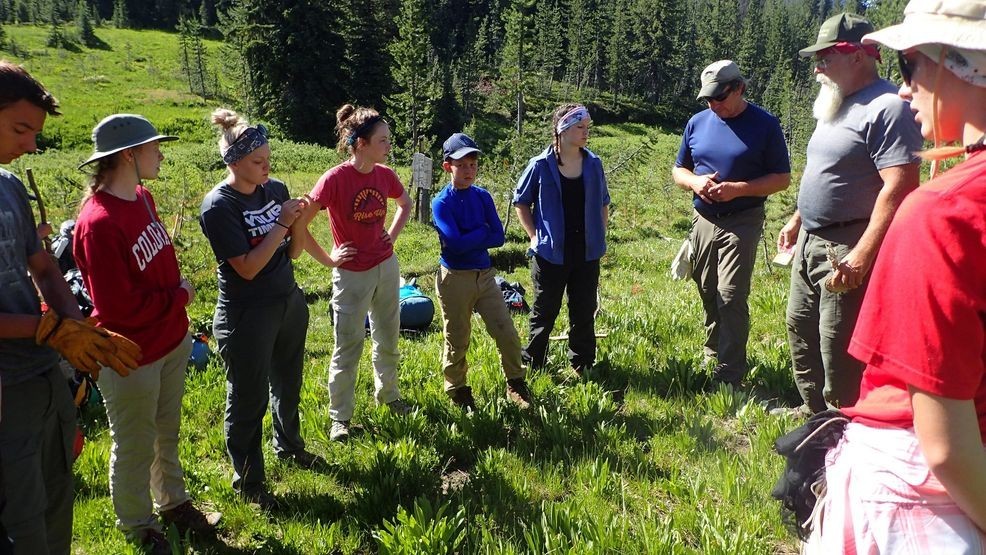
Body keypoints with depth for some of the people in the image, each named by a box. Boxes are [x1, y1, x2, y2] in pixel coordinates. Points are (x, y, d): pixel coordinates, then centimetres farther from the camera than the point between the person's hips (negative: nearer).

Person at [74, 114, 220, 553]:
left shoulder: (142, 197, 0)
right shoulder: (98, 223, -26)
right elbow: (119, 308, -27)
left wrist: (178, 293, 3)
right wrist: (179, 297, -15)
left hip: (171, 341, 8)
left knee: (167, 433, 25)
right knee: (135, 448, 14)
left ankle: (173, 502, 46)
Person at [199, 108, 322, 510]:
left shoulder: (275, 190, -1)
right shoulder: (218, 206, -18)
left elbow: (294, 252, 4)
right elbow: (248, 268, -22)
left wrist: (299, 220, -14)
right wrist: (280, 223, -21)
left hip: (289, 303, 6)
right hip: (246, 316, -6)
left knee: (288, 383, 23)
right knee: (248, 399, 7)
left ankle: (289, 446, 47)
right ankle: (248, 481, 25)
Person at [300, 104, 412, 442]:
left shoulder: (384, 175, -3)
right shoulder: (335, 179, -20)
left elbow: (406, 204, 20)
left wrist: (393, 235, 8)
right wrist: (327, 260, -13)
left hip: (387, 268, 6)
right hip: (352, 275, -5)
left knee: (388, 339, 19)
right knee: (348, 348, 5)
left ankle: (387, 395, 40)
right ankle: (340, 416, 21)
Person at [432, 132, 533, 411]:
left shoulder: (483, 197, 3)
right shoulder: (441, 202, -11)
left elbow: (498, 237, -3)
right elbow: (455, 243, -22)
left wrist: (469, 240, -15)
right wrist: (483, 232, -11)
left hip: (485, 274, 4)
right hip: (455, 278, -4)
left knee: (507, 334, 3)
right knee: (457, 340, 10)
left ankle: (516, 383, 23)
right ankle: (457, 390, 29)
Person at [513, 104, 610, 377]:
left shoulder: (593, 164, 2)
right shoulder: (541, 165, -7)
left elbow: (603, 203, 15)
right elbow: (521, 201, 3)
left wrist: (601, 236, 7)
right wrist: (535, 236, -4)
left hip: (587, 252, 3)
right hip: (551, 252, -3)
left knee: (584, 312, 10)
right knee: (545, 311, 8)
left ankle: (582, 365, 24)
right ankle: (532, 362, 25)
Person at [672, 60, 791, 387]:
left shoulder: (765, 124, -6)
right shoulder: (698, 123, 7)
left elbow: (782, 178, -5)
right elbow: (678, 171, 14)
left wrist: (737, 189, -19)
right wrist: (695, 182, -10)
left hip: (742, 222, -5)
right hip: (703, 221, 5)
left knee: (731, 296, -11)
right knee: (708, 295, 14)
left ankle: (730, 377, -4)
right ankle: (713, 356, 33)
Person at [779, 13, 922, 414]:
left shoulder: (887, 107, -17)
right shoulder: (837, 104, 14)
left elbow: (900, 186, -25)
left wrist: (864, 253, -30)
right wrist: (799, 218, 23)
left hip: (848, 247, -10)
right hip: (810, 240, 10)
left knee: (839, 345, -5)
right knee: (800, 327, 19)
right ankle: (815, 411, 37)